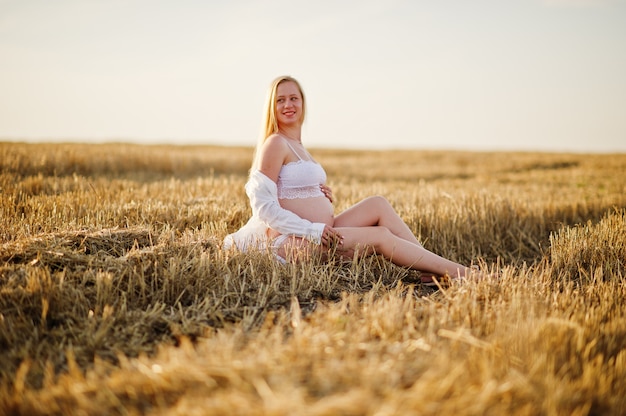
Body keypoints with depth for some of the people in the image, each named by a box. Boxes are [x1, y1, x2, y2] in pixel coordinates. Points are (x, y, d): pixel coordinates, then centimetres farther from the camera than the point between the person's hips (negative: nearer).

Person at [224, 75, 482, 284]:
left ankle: (432, 271, -6)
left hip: (317, 235, 9)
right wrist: (313, 230, -21)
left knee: (378, 204, -1)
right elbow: (263, 205, -16)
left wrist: (324, 198, 2)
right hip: (292, 241, -9)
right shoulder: (275, 144, -10)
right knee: (381, 236, -13)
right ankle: (457, 272, -6)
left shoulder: (297, 146, 18)